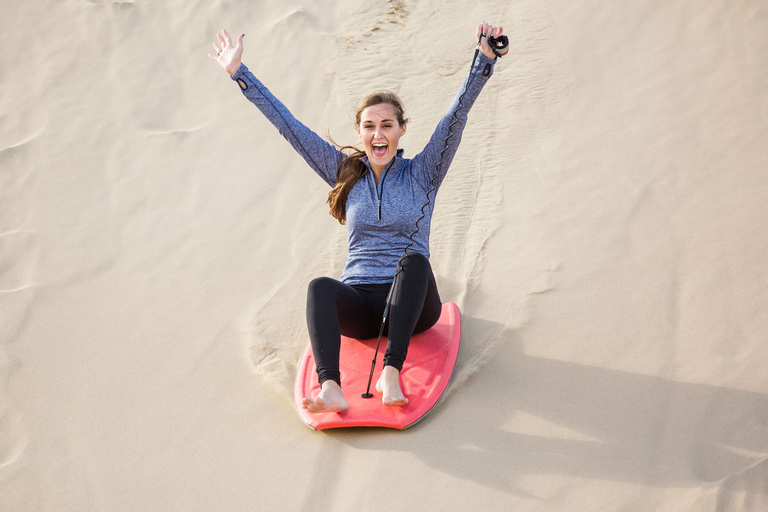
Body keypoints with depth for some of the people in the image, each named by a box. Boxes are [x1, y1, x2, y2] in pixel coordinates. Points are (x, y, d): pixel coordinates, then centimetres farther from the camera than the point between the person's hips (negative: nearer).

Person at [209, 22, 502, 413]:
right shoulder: (345, 173, 11)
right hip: (358, 304, 1)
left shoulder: (421, 173, 6)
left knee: (414, 259, -33)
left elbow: (456, 115, -7)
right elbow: (288, 125, 10)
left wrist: (484, 61, -20)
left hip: (412, 306, -1)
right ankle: (330, 389, -52)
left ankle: (391, 372, -43)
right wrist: (240, 73, 8)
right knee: (320, 287, -31)